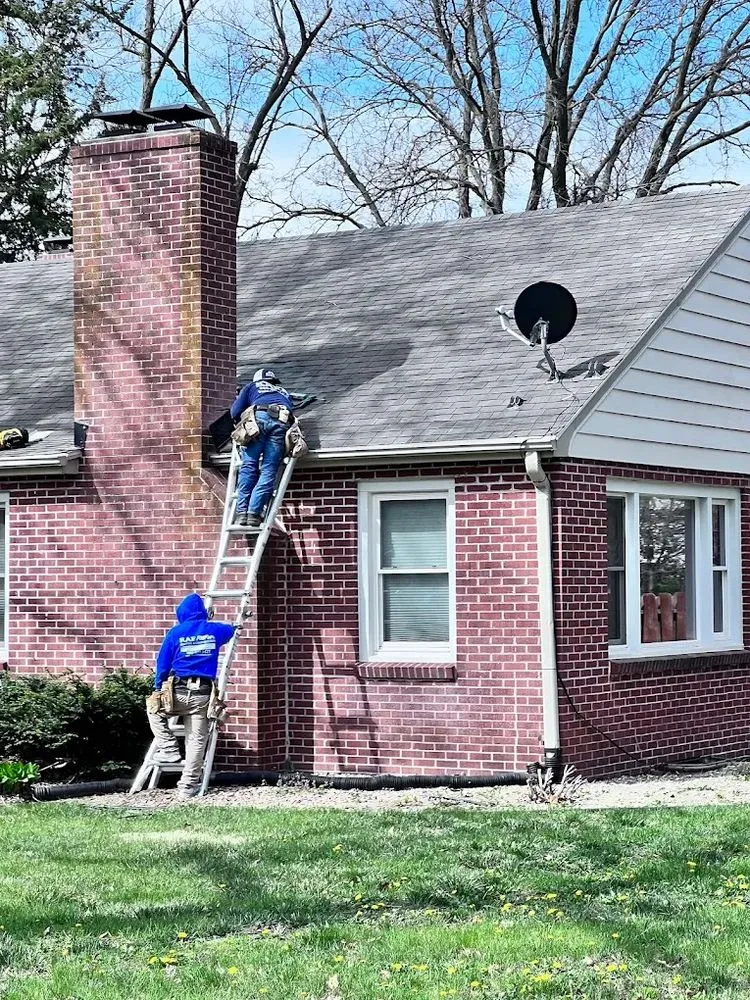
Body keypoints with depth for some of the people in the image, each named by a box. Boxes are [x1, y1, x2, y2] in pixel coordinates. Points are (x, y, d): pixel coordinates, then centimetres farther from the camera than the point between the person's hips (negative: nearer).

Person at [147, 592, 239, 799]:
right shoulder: (215, 630, 9)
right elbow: (232, 629, 33)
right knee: (196, 741, 6)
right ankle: (187, 787, 4)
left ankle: (169, 750, 17)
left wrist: (158, 688, 16)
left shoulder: (175, 632, 0)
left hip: (179, 692, -2)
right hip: (203, 694, 2)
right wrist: (236, 626, 57)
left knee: (154, 709, 27)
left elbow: (162, 664, 3)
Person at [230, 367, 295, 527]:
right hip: (283, 421, 2)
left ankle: (242, 512, -11)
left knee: (248, 466, -2)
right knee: (269, 470, -2)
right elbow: (292, 410, 28)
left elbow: (235, 412, 24)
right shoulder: (284, 393, 42)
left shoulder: (252, 386, 33)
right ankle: (254, 512, -13)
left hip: (260, 416, -2)